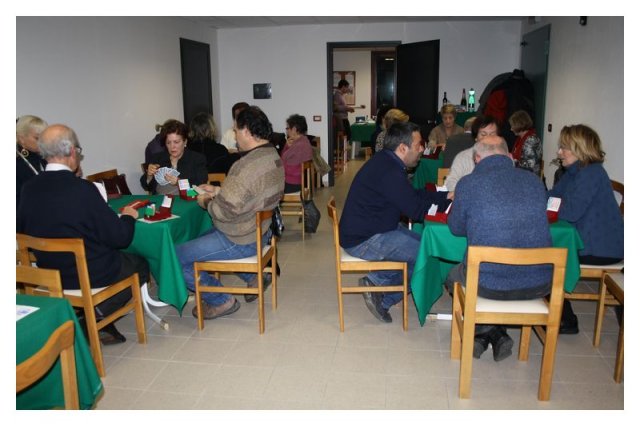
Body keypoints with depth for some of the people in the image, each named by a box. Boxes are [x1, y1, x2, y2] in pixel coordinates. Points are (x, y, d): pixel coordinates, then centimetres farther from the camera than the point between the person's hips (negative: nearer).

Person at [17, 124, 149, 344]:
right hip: (90, 275, -6)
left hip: (50, 274, 7)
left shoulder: (28, 189, -7)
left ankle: (101, 324, 20)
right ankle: (97, 314, 11)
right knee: (141, 264, 19)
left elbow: (21, 231, 7)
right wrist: (128, 216, 0)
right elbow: (119, 237, -20)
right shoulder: (82, 188, -25)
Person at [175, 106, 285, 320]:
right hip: (261, 231, 10)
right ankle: (253, 277, 23)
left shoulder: (247, 166, -29)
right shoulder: (273, 155, 3)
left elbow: (225, 210, -26)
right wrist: (218, 190, 8)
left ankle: (221, 301, 9)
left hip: (241, 241, -10)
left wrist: (206, 202, -7)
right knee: (202, 235, 32)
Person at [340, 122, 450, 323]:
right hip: (363, 240, -11)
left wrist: (445, 195, 7)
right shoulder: (389, 172, -25)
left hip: (371, 229, 11)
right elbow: (416, 210, -20)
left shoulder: (386, 162, 8)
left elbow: (414, 195, 16)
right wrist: (444, 199, -4)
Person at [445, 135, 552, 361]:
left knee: (454, 276, 29)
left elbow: (456, 228, 7)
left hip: (490, 285, -4)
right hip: (539, 285, 4)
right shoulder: (534, 180, 4)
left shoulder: (468, 183, -8)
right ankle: (496, 335, 32)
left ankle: (487, 332, 22)